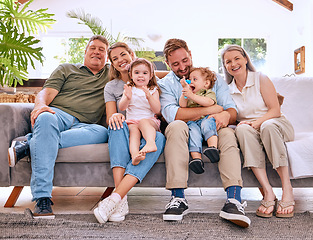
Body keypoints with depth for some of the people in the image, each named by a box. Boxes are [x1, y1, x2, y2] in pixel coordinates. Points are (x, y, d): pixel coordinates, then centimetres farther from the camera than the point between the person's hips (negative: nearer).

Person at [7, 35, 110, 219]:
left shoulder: (111, 75, 28)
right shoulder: (66, 69, 23)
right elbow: (46, 93, 9)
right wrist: (41, 105, -12)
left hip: (83, 126, 2)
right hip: (58, 114, -1)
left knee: (102, 133, -34)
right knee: (46, 118, -38)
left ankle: (28, 146, -35)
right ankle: (42, 198, -43)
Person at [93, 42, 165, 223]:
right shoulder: (111, 87, 17)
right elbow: (110, 118, 6)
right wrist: (114, 117, -18)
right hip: (124, 135, 1)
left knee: (159, 138, -37)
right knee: (118, 123, -35)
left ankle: (114, 198, -46)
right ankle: (122, 201, -45)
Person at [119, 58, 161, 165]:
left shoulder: (153, 90, 13)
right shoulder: (129, 89, 15)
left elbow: (157, 110, -1)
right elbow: (121, 108, 2)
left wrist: (149, 97, -18)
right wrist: (127, 98, -20)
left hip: (150, 120, 0)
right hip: (131, 121, 0)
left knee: (143, 122, -34)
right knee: (133, 130, -33)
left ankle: (151, 143, -59)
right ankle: (134, 155, -57)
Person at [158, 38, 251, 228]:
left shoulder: (213, 77, 12)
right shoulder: (165, 84, 6)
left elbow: (232, 110, 2)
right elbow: (171, 114, -16)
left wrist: (226, 115, -26)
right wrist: (211, 109, -17)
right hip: (184, 133, -1)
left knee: (228, 133, -30)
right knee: (177, 126, -34)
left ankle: (234, 200, -41)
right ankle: (178, 198, -36)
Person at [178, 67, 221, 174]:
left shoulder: (210, 93, 18)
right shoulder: (188, 95, 34)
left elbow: (208, 102, -7)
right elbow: (182, 105, 14)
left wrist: (191, 95, -14)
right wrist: (185, 90, 6)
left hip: (206, 118, -2)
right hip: (192, 122, 2)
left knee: (207, 123, -36)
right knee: (193, 131, -31)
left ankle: (213, 148, -53)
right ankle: (196, 157, -50)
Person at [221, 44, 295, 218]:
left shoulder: (261, 79, 0)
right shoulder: (228, 89, 11)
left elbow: (275, 110, -6)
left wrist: (257, 123, -22)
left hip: (275, 125, -2)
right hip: (251, 133, 2)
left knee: (268, 126, -38)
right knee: (242, 128, -34)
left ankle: (287, 189, -33)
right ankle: (267, 192, -39)